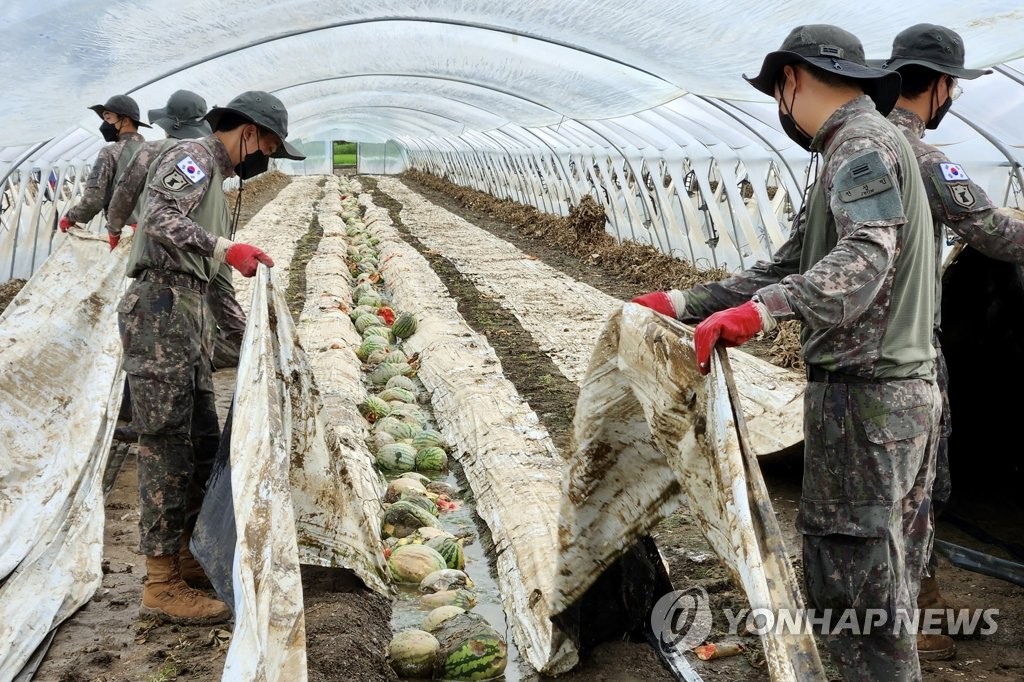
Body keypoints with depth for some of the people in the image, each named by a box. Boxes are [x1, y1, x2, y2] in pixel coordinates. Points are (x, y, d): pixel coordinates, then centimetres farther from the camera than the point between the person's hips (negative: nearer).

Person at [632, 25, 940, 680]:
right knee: (886, 570, 17)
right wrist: (685, 302, 13)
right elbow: (788, 266, 18)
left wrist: (762, 310, -44)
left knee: (857, 571, -4)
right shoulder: (855, 149, 21)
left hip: (865, 397, -10)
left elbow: (864, 259, -30)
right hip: (900, 394, 10)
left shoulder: (864, 143, -12)